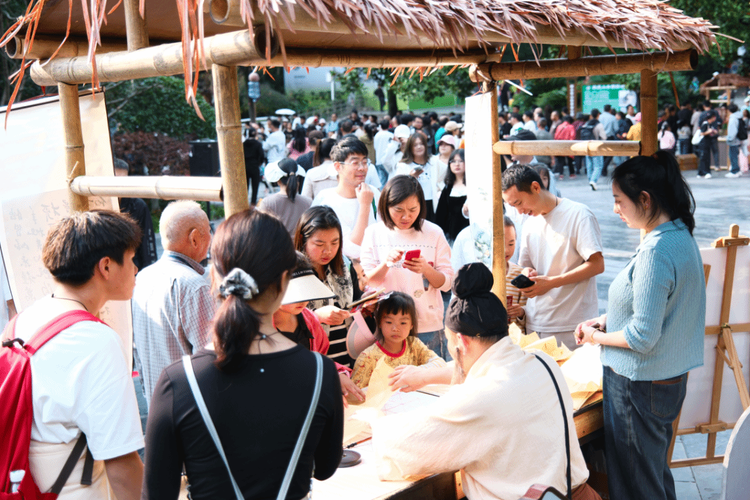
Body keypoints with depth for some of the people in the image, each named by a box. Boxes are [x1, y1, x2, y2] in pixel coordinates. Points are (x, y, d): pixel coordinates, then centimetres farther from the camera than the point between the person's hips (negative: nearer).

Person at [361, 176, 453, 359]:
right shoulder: (373, 234, 2)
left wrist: (426, 269, -18)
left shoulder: (433, 232, 2)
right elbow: (366, 283, 0)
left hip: (428, 326, 0)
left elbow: (446, 283, 1)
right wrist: (385, 263, -17)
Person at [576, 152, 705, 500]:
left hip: (640, 387, -9)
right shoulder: (680, 236, 4)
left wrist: (599, 337, -8)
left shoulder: (655, 253, -27)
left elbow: (643, 337, -25)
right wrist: (607, 319, 8)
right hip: (669, 379, 9)